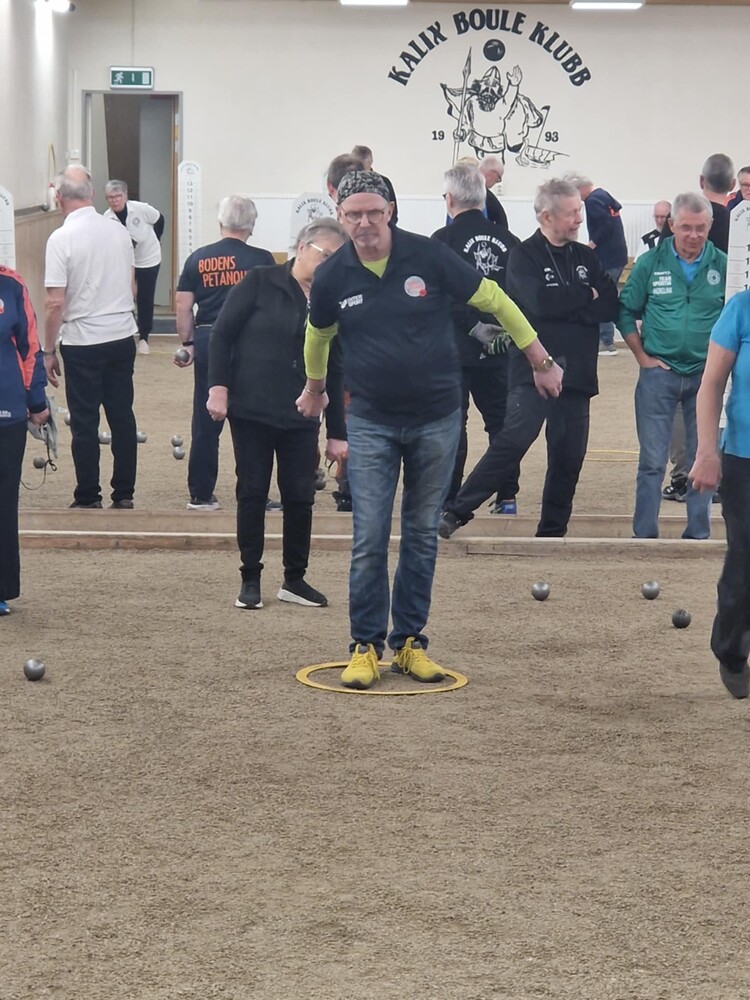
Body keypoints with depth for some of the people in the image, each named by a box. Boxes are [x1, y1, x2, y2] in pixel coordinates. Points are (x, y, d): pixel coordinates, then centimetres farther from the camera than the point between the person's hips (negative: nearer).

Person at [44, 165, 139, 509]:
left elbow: (55, 303, -14)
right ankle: (124, 496, 14)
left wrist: (49, 351, -6)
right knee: (122, 417, 9)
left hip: (82, 343, -4)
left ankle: (88, 499, 9)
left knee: (85, 423, 3)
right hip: (122, 338, 5)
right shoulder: (119, 232, 2)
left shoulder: (61, 239, -13)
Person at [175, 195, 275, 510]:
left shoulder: (198, 259, 4)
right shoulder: (262, 260, -2)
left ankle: (201, 494, 13)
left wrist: (187, 343, 12)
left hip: (207, 340, 2)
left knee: (205, 420, 9)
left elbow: (183, 306, 4)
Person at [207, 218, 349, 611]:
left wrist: (337, 433, 7)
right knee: (252, 494, 2)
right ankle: (250, 580, 12)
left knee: (300, 497, 3)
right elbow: (221, 333, -3)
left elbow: (334, 373, 8)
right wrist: (218, 386, -12)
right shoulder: (260, 283, -4)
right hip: (251, 411, -3)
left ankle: (295, 579, 17)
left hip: (300, 418, 3)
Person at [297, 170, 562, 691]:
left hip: (436, 419, 0)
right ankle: (366, 646, 6)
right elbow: (318, 334, 18)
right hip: (371, 423, 0)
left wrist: (541, 361, 5)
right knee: (370, 540, -5)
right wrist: (315, 387, 32)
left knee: (422, 536, 8)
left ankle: (410, 642, 18)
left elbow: (495, 301, 1)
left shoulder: (429, 257, -10)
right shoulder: (333, 277, -5)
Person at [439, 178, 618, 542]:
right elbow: (541, 301, -19)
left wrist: (565, 307, -11)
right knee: (513, 441, -18)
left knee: (569, 456, 6)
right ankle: (456, 512, -14)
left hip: (577, 373, 6)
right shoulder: (524, 256, -2)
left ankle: (552, 531, 17)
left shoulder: (585, 257, 14)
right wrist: (586, 296, -5)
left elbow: (611, 305, 2)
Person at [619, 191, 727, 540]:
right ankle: (644, 534, 8)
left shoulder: (723, 266, -2)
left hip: (706, 376, 1)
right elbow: (626, 312, 5)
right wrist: (643, 357, 0)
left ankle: (699, 534, 16)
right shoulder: (651, 263, -2)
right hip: (659, 373, -1)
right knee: (652, 460, 2)